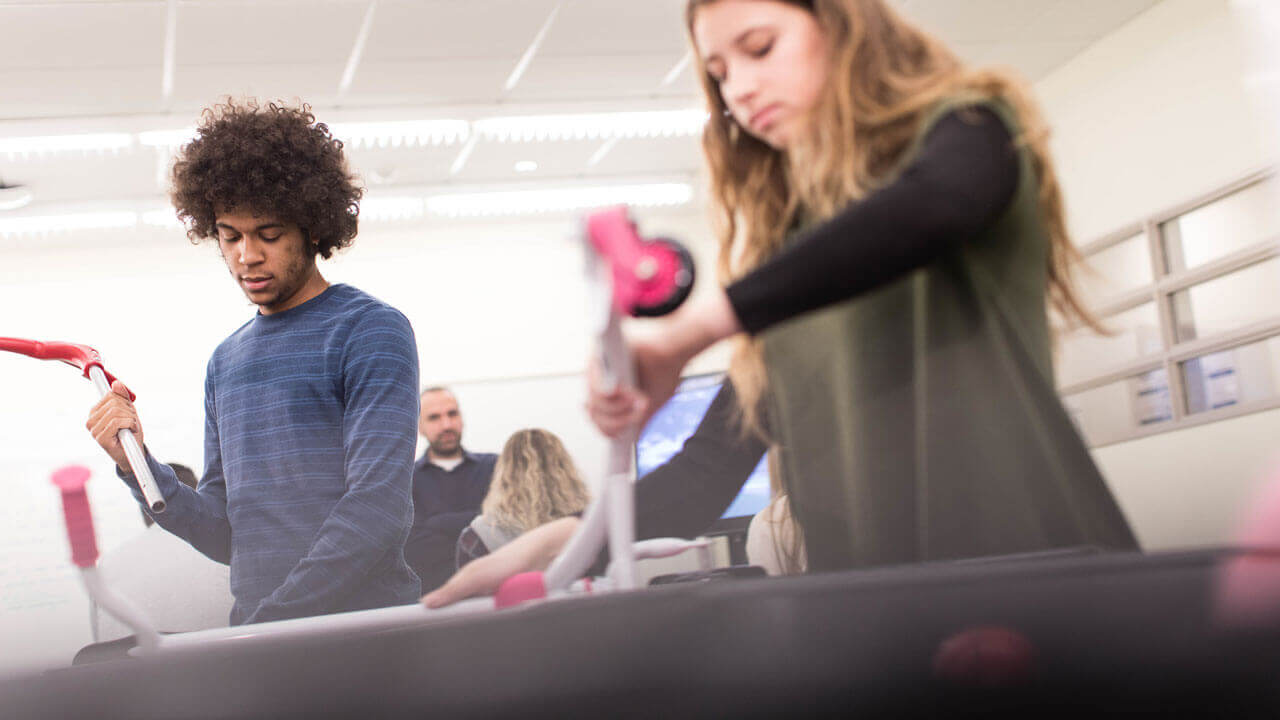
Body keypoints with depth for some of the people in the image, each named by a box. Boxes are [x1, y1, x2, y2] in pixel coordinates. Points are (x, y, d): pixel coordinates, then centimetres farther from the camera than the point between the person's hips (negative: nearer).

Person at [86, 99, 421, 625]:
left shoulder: (370, 332, -5)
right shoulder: (227, 360, 17)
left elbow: (377, 507, -14)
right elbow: (227, 536, 15)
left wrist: (268, 624, -18)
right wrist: (138, 467, 0)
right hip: (254, 647, 6)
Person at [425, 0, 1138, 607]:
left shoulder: (964, 130, 4)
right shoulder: (786, 236, 20)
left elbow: (932, 204, -22)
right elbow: (717, 459, 15)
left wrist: (693, 327, -24)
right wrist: (562, 541, 2)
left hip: (1038, 571, -5)